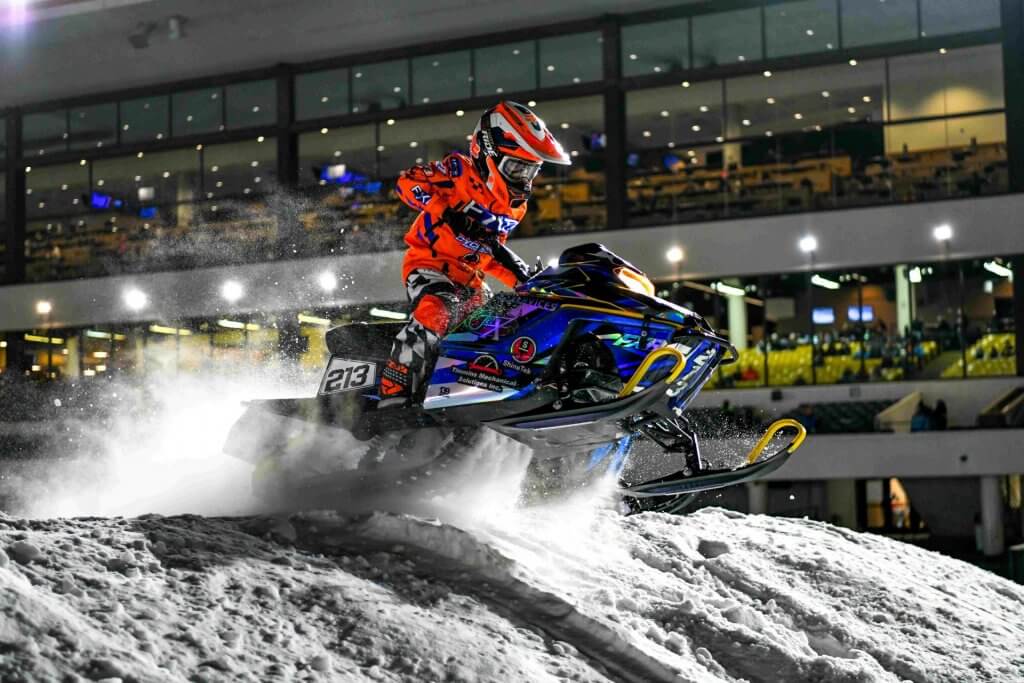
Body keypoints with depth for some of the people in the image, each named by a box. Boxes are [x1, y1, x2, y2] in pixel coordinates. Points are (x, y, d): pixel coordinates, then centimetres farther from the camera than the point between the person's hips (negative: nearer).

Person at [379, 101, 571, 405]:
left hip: (469, 278, 8)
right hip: (429, 263, -8)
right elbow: (408, 182, -20)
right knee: (437, 312, -34)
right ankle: (393, 393, -39)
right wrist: (445, 212, -32)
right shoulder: (460, 170, -9)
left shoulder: (515, 207, 13)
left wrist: (522, 278, 6)